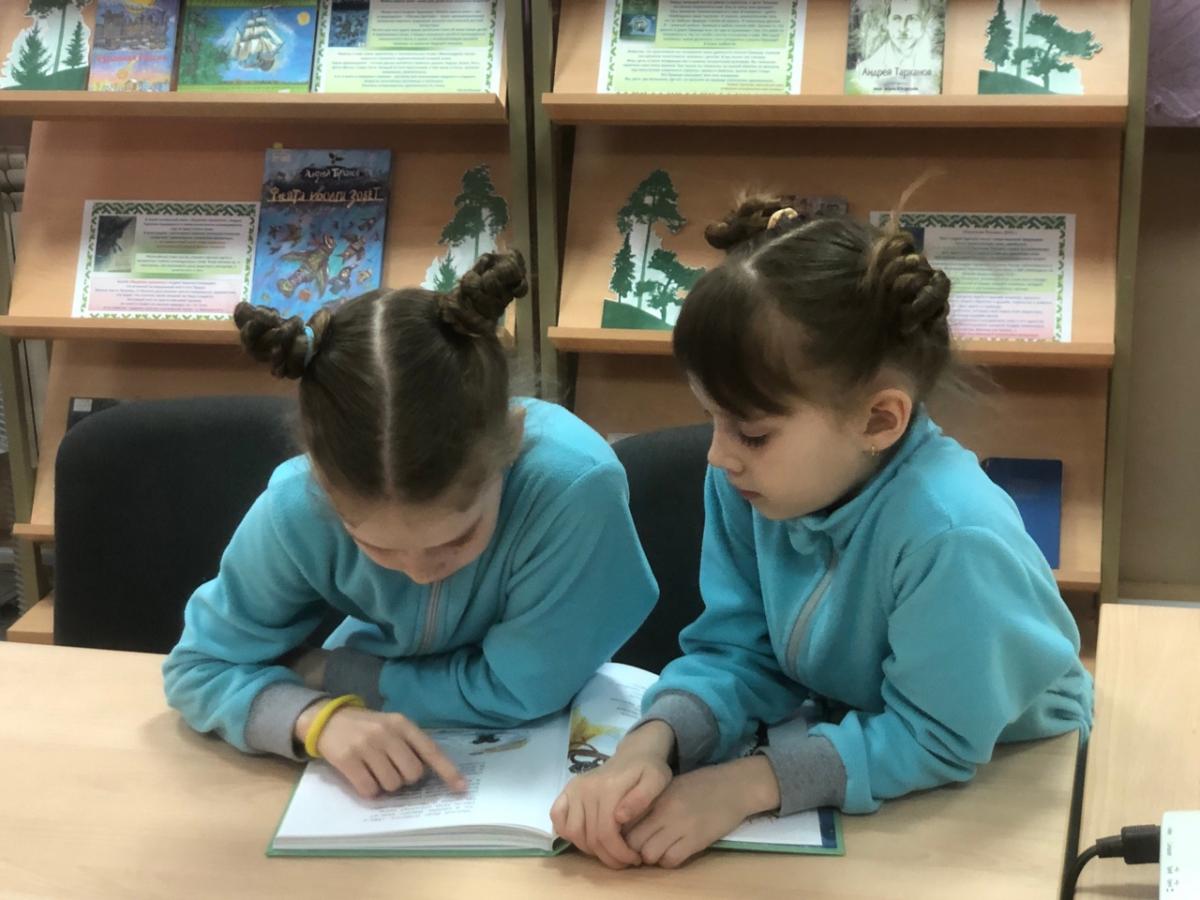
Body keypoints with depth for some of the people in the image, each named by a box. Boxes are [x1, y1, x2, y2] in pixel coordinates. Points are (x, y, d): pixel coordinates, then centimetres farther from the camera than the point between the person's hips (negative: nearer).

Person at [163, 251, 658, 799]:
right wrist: (319, 717, -33)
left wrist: (313, 672, -20)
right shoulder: (299, 508, -26)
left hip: (537, 759, -1)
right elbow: (199, 668, -13)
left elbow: (520, 690, -25)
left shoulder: (575, 487, -34)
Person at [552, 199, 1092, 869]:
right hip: (852, 734, 4)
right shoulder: (749, 481, -15)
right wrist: (650, 745, -24)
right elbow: (739, 650, -6)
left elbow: (936, 740, -23)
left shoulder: (952, 536, -32)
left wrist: (749, 783, -29)